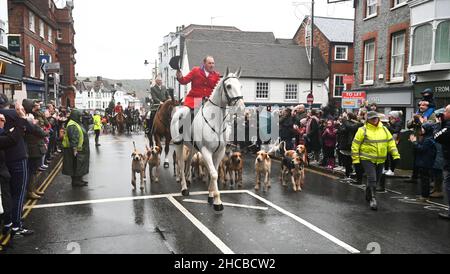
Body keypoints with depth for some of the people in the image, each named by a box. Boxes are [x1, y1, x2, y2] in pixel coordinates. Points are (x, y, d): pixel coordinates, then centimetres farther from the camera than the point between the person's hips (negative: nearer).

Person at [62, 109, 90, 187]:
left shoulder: (76, 124, 15)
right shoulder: (72, 126, -19)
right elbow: (73, 138, -26)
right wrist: (74, 149, -29)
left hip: (80, 149, 11)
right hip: (75, 150, -11)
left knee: (79, 166, 16)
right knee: (76, 166, -3)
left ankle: (79, 180, 25)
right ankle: (75, 181, 5)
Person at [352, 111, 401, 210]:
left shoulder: (384, 130, 10)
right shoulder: (363, 130, -6)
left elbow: (391, 142, 14)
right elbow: (355, 145, -5)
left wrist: (395, 155, 3)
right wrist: (356, 159, -8)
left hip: (380, 160, 5)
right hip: (367, 159, -5)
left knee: (376, 179, 15)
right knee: (372, 179, -14)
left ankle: (368, 196, 35)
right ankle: (373, 199, -7)